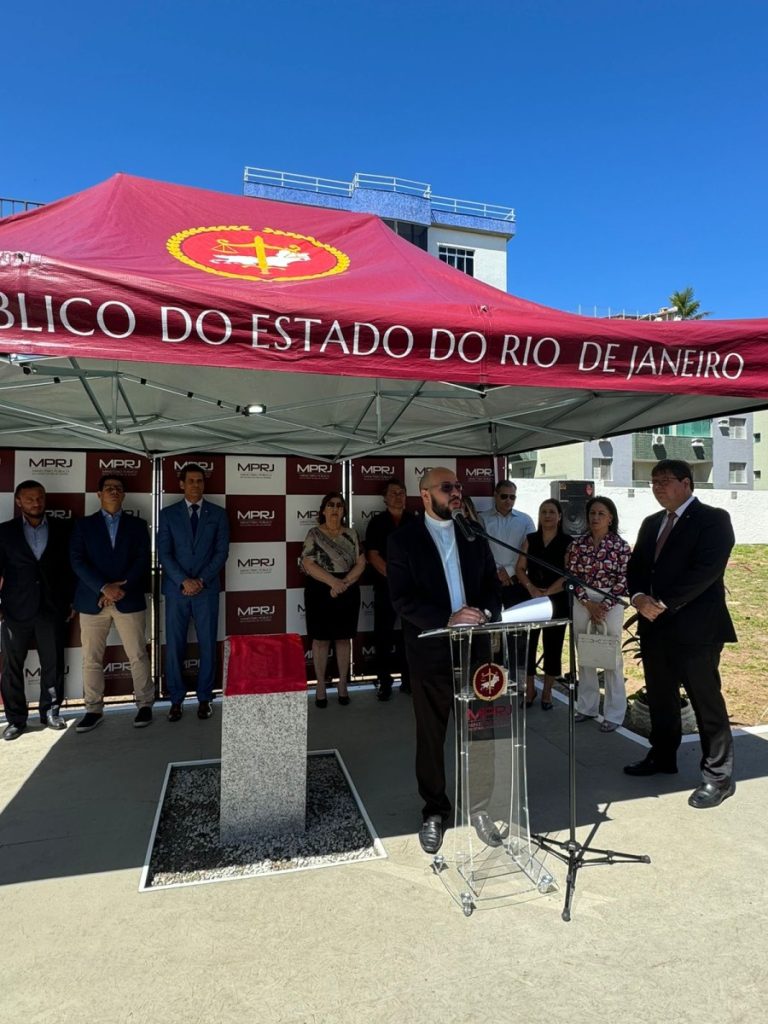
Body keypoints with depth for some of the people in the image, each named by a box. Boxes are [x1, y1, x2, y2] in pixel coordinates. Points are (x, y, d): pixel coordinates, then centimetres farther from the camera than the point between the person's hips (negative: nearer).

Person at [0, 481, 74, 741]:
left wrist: (71, 601, 5)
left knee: (53, 664, 6)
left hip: (52, 609, 1)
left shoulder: (60, 529, 6)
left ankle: (51, 711, 21)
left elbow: (68, 567, 8)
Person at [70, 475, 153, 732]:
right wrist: (104, 587, -15)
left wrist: (121, 588, -12)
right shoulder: (84, 525, 8)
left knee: (138, 655, 2)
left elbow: (142, 560, 0)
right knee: (91, 659, 5)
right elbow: (77, 561, -3)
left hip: (129, 600, 0)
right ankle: (94, 709, 18)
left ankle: (145, 704, 16)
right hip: (92, 601, 1)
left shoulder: (137, 525, 9)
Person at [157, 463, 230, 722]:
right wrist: (183, 581, -13)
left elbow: (222, 552, 0)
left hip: (207, 589, 0)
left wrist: (201, 580, -10)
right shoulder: (168, 514, 5)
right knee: (174, 646, 3)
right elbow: (164, 553, -1)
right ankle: (176, 699, 17)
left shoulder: (218, 514, 6)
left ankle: (204, 698, 17)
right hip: (176, 589, 0)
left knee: (207, 645, 4)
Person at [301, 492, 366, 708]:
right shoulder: (314, 534, -2)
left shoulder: (351, 534, 5)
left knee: (344, 638, 10)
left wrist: (344, 582, -15)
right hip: (320, 592, -2)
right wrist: (333, 581, -21)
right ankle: (321, 686, 16)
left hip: (348, 592, 2)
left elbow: (360, 563, 0)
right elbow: (308, 564, -11)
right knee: (321, 639, 4)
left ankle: (343, 685, 21)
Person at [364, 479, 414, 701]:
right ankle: (384, 682, 10)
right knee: (384, 634, 1)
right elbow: (373, 556, -4)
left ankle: (408, 679, 19)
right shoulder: (377, 522, 3)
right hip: (385, 587, -2)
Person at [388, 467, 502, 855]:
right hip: (431, 652, -3)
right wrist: (447, 619, -24)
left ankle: (478, 806, 32)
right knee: (430, 736, 11)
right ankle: (434, 811, 31)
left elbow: (493, 585, 8)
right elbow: (402, 599, -13)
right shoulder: (404, 540, -4)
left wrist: (486, 612, -13)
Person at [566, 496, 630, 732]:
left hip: (611, 604, -3)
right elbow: (571, 575, -1)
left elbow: (624, 580, -7)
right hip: (582, 603, 3)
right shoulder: (578, 543, 1)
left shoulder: (620, 546, -5)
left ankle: (614, 713, 13)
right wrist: (588, 603, -9)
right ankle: (587, 706, 25)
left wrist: (604, 606, -13)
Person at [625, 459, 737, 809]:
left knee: (706, 701, 1)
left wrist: (665, 604, -19)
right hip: (654, 625, 7)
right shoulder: (651, 523, 15)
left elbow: (706, 570, -18)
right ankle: (662, 757, 33)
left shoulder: (713, 519, -7)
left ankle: (718, 776, 14)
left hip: (695, 626, -7)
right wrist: (639, 597, -7)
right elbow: (636, 566, 13)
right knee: (660, 697, 17)